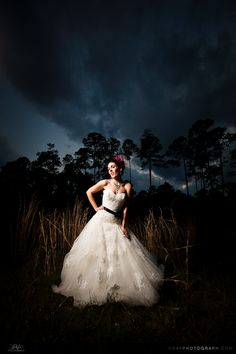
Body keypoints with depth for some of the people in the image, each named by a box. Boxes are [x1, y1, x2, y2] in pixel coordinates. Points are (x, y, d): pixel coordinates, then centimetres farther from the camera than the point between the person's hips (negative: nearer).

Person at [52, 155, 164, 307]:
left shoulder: (127, 186, -1)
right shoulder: (105, 183, -3)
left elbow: (126, 208, -1)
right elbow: (89, 192, 9)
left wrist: (123, 225, -7)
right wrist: (96, 208, 4)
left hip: (116, 223, 1)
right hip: (101, 220, -1)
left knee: (120, 255, 3)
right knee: (97, 253, 6)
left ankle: (116, 288, 24)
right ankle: (94, 286, 28)